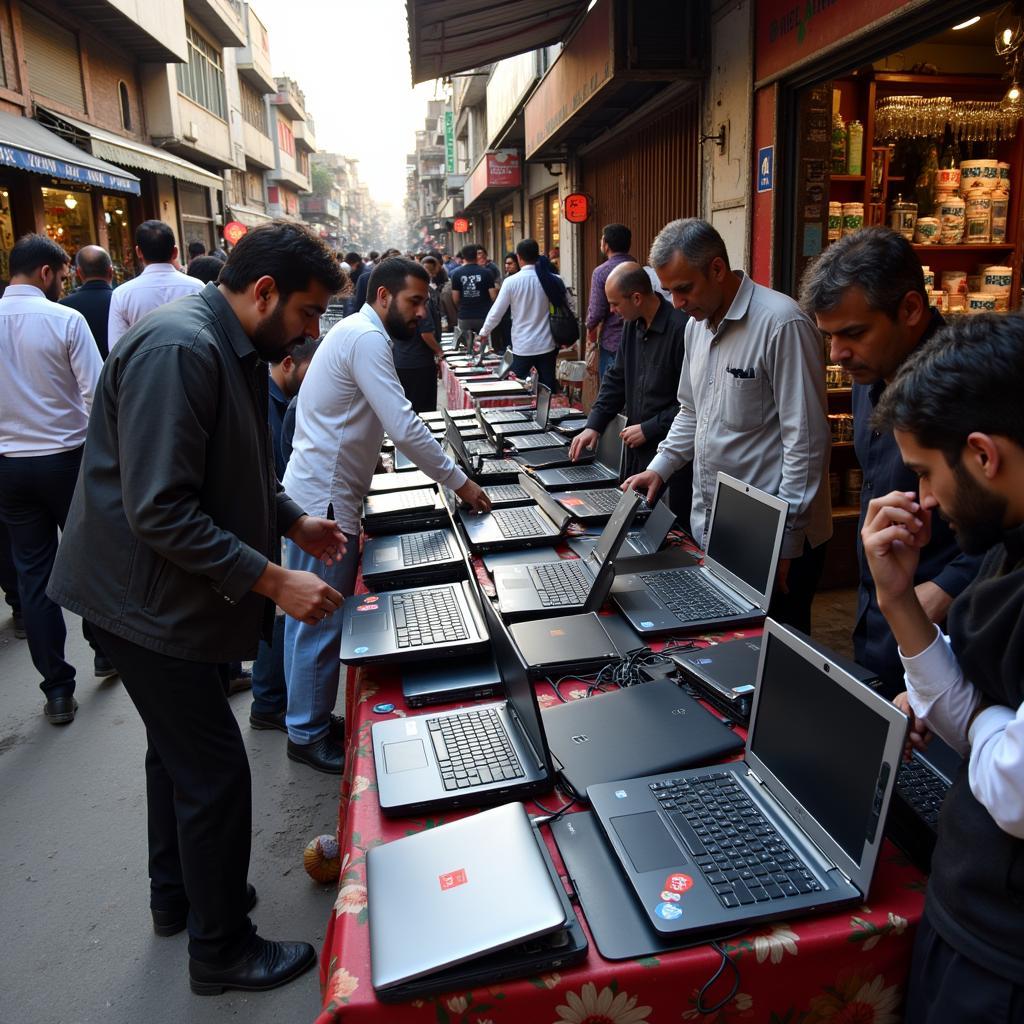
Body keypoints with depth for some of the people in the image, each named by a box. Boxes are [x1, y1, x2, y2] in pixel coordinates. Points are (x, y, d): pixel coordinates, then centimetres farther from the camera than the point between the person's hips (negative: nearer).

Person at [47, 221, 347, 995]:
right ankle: (221, 949, 22)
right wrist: (273, 582, -28)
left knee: (181, 748, 23)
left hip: (178, 592, 11)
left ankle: (178, 895, 45)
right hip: (151, 598, -10)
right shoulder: (178, 350, -25)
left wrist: (295, 521, 6)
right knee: (216, 772, 1)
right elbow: (160, 511, -30)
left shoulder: (234, 350, 7)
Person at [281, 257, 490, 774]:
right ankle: (308, 736, 13)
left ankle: (306, 719, 29)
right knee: (323, 622, -1)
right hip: (326, 503, -11)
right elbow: (404, 426, -23)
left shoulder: (356, 331, 17)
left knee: (308, 616, 17)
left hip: (316, 496, 11)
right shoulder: (367, 338, -16)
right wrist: (459, 483, -15)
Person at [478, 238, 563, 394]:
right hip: (547, 344, 2)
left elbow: (497, 311, -3)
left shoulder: (511, 281, -8)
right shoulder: (554, 280, -3)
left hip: (522, 346, -2)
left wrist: (484, 332, 13)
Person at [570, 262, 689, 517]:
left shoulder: (681, 328, -19)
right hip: (637, 449, 8)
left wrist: (649, 429, -13)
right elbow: (616, 378, 14)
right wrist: (593, 426, 5)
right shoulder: (632, 325, 8)